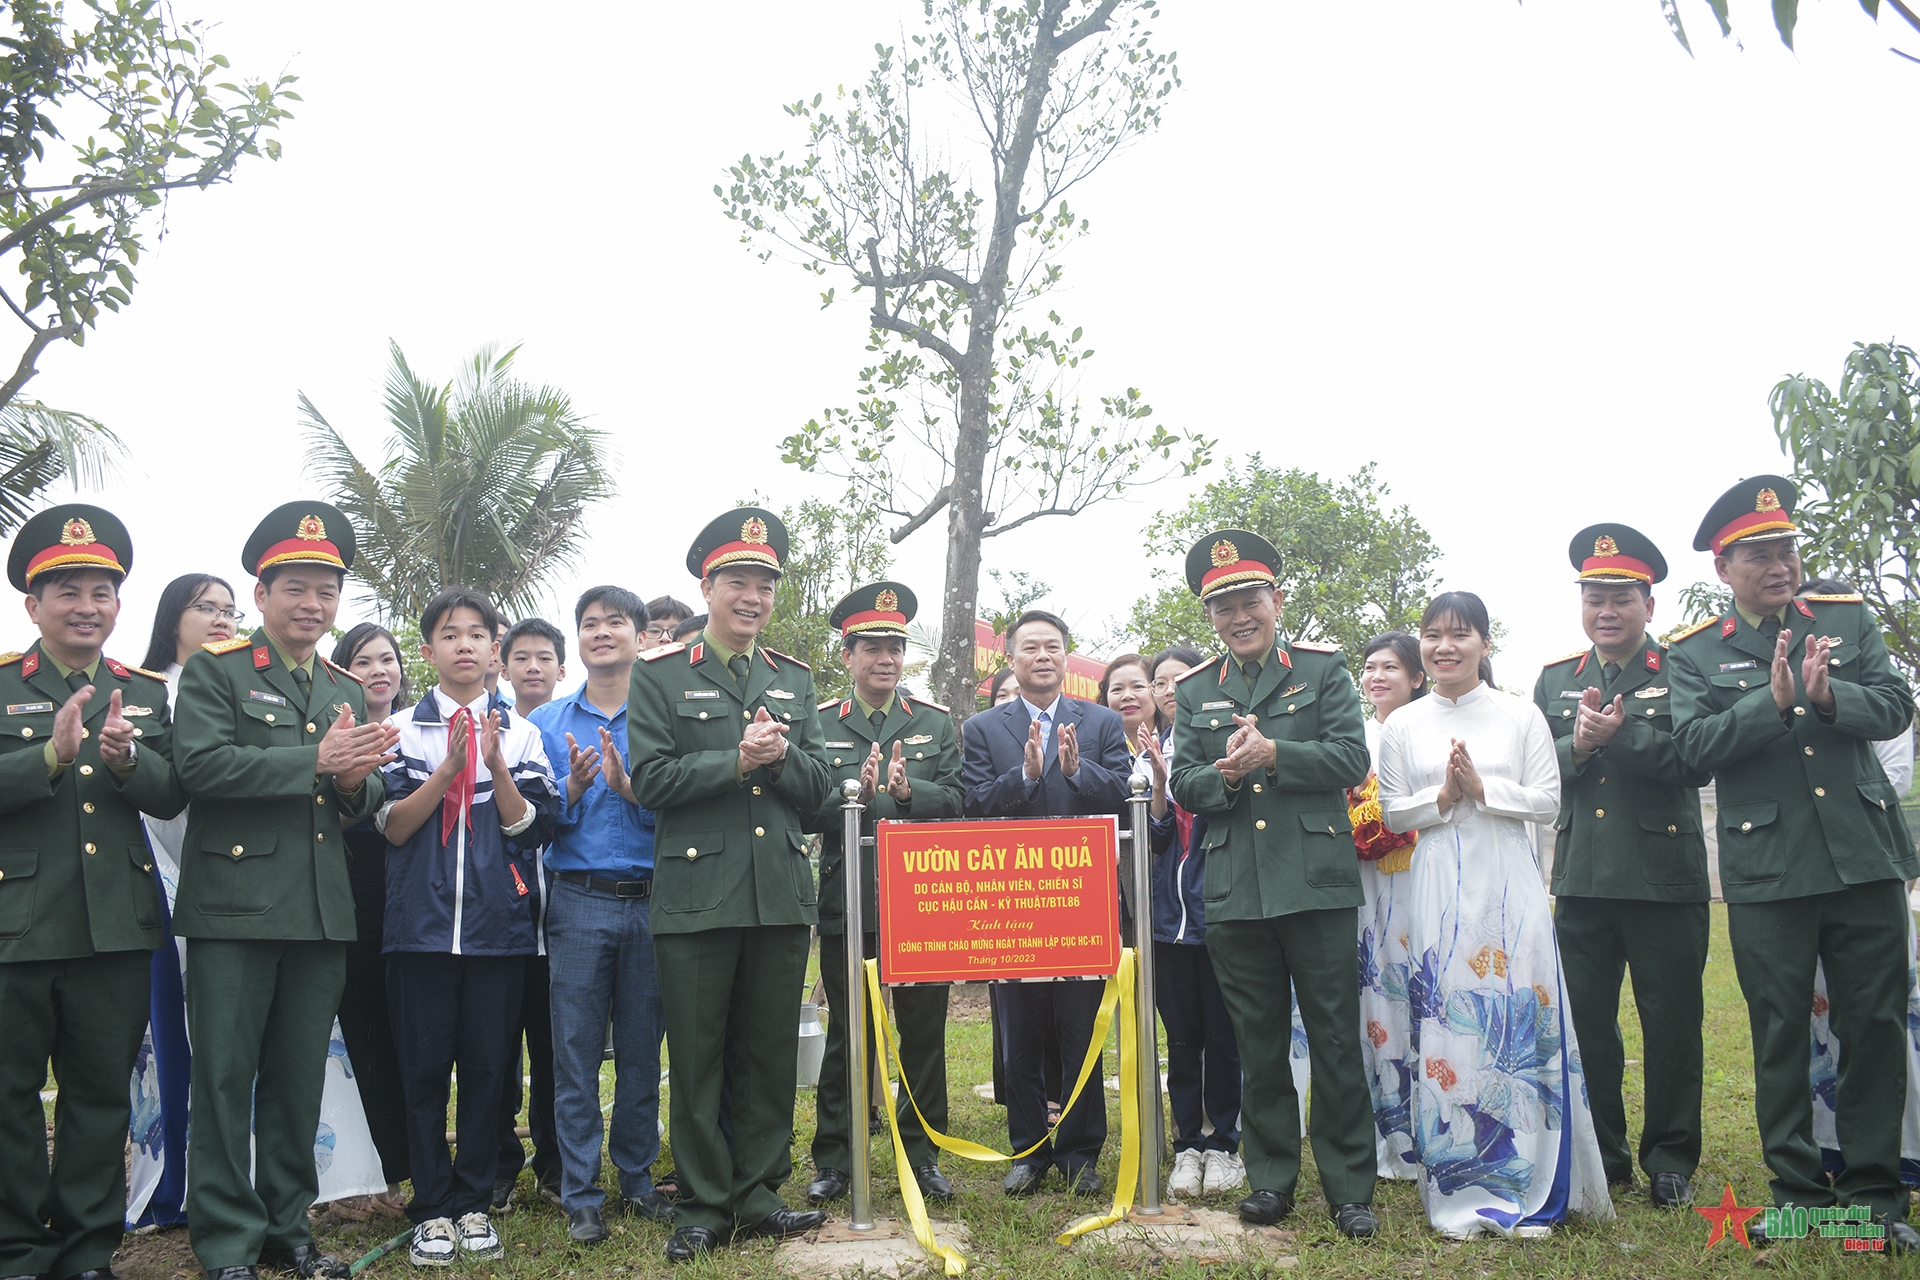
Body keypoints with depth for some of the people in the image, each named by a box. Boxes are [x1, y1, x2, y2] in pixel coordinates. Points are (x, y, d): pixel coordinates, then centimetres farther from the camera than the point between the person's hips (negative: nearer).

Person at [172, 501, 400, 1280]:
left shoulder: (347, 692, 16)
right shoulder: (214, 672, -1)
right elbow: (201, 764, -16)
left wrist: (355, 782, -9)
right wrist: (316, 761, -20)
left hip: (321, 914, 5)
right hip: (235, 907, -5)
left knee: (299, 1080, 12)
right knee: (225, 1079, 2)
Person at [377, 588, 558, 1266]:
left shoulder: (520, 732, 6)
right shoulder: (402, 728, 4)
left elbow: (529, 827, -1)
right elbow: (393, 826, -3)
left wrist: (495, 762, -15)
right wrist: (450, 765, -15)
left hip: (498, 927, 1)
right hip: (421, 924, -1)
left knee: (488, 1069, 6)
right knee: (425, 1070, 4)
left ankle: (474, 1203, 18)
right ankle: (431, 1210, 15)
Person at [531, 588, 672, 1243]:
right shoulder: (548, 722, 8)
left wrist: (627, 786, -17)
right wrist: (572, 790, -13)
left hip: (651, 904, 0)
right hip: (578, 902, 0)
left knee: (642, 1052, 8)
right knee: (576, 1055, 3)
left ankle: (636, 1179, 23)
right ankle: (581, 1195, 13)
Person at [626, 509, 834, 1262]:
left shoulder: (795, 679, 14)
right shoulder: (660, 675, 2)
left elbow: (817, 788, 9)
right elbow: (650, 779, -8)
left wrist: (780, 755, -11)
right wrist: (736, 760, -16)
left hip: (782, 893, 4)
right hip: (698, 895, -4)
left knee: (771, 1053, 10)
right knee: (696, 1057, 4)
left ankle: (757, 1194, 23)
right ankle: (702, 1205, 17)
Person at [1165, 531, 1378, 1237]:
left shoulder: (1323, 667, 4)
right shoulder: (1194, 690, 12)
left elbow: (1351, 758, -6)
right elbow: (1184, 787, 7)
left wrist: (1273, 753, -18)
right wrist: (1225, 774, -14)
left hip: (1317, 884, -2)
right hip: (1234, 891, 3)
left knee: (1335, 1039, 4)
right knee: (1258, 1041, 11)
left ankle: (1349, 1186, 16)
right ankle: (1271, 1178, 23)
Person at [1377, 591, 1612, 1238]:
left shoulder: (1521, 715, 4)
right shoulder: (1403, 725, 7)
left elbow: (1547, 801, 0)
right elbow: (1394, 812, 7)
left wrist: (1482, 788, -12)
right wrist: (1442, 797, -9)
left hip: (1508, 888, -1)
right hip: (1440, 891, 1)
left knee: (1518, 1017, -3)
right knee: (1445, 1022, -1)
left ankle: (1527, 1189, 10)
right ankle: (1459, 1191, 9)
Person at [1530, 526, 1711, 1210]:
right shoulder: (1556, 679, 12)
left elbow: (1698, 761, -12)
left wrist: (1621, 733, -21)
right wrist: (1577, 746, -13)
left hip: (1665, 879, -3)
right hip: (1581, 880, 4)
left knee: (1671, 1024, 5)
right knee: (1586, 1025, 9)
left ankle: (1670, 1160, 20)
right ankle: (1601, 1156, 22)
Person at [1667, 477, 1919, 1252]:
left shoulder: (1848, 620, 9)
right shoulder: (1695, 654, 2)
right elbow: (1696, 744, -10)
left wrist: (1828, 694, -20)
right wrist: (1773, 701, -23)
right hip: (1766, 866, -2)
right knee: (1780, 1032, 5)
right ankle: (1798, 1190, 18)